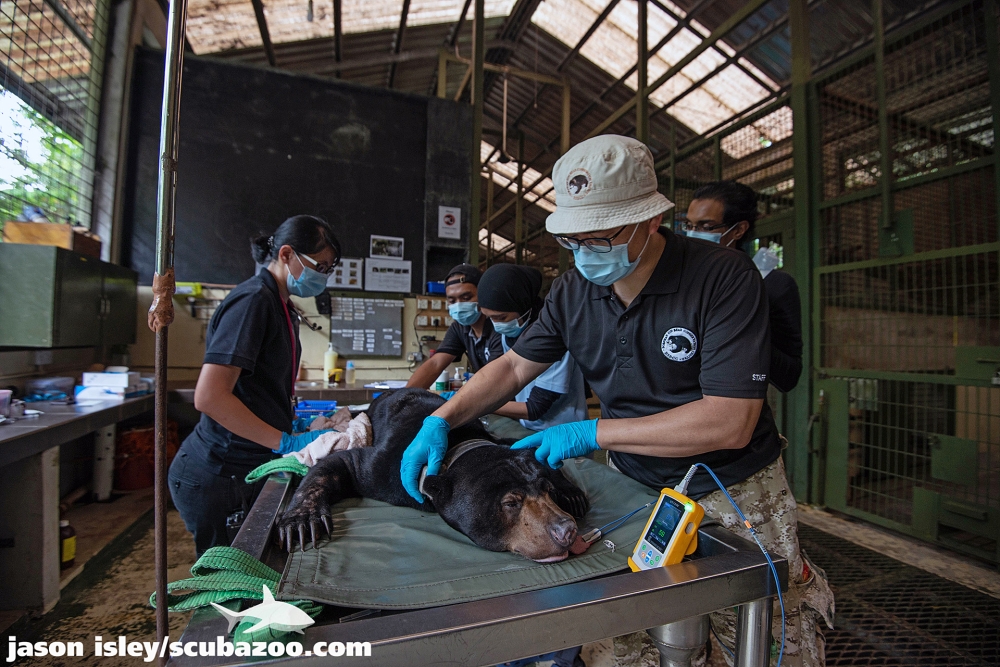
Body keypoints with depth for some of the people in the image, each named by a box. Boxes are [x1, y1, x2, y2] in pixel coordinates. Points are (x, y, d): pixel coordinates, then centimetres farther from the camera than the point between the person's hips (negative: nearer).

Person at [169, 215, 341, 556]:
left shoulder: (281, 305, 12)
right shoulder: (253, 300, -19)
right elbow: (208, 396, -26)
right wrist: (287, 443, -24)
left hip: (247, 470, 9)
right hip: (217, 478, -9)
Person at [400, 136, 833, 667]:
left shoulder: (725, 278, -22)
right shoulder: (573, 290, -5)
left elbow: (731, 422, -26)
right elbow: (513, 366, 2)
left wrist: (592, 433, -25)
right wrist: (439, 422, -12)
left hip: (732, 496, -3)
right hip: (633, 484, 4)